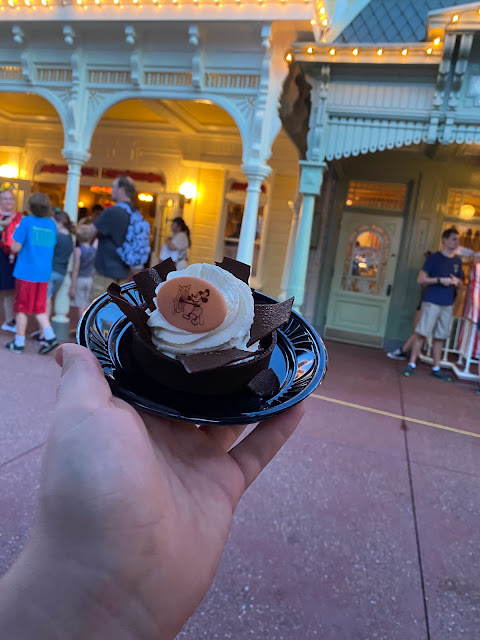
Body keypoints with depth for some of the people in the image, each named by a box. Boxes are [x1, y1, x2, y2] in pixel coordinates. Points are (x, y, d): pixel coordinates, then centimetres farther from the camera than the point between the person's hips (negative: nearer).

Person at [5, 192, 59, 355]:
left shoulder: (26, 222, -9)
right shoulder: (52, 224, 5)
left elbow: (15, 247, -9)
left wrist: (12, 248, 12)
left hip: (26, 272, -4)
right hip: (44, 273, 4)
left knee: (22, 308, 7)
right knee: (39, 308, 14)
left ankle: (19, 343, 14)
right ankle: (50, 337, 1)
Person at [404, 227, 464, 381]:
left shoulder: (457, 261, 13)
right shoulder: (434, 258, -2)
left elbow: (461, 283, 21)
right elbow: (421, 279, -5)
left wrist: (457, 282, -2)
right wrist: (440, 280, -15)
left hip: (447, 304, 5)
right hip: (431, 302, -5)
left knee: (440, 337, 8)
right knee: (421, 333, -5)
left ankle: (436, 368, 15)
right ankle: (412, 364, 4)